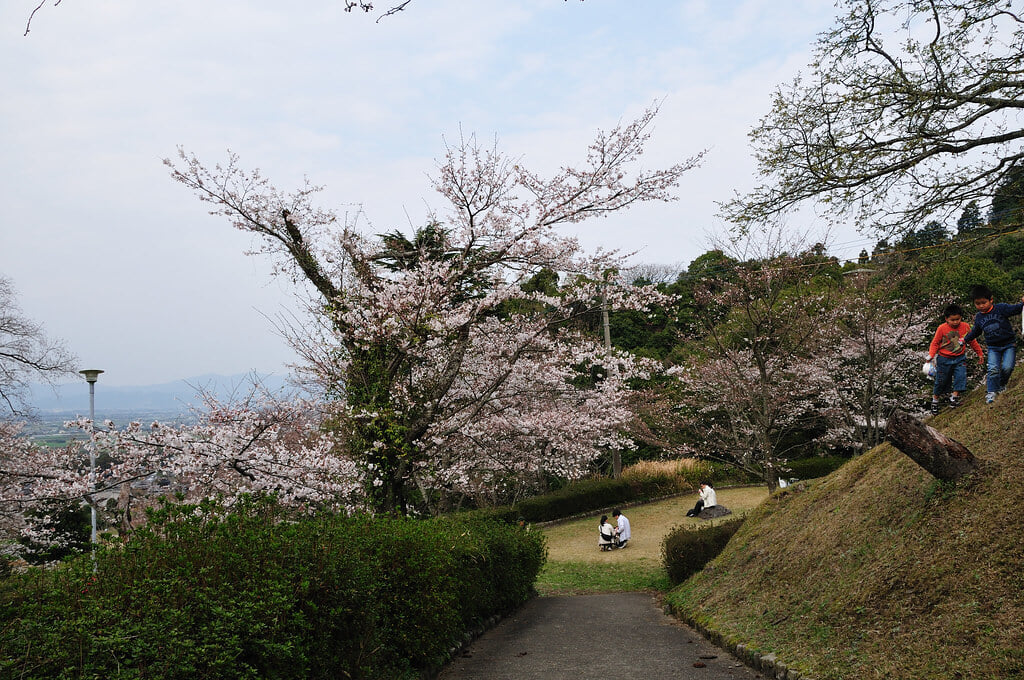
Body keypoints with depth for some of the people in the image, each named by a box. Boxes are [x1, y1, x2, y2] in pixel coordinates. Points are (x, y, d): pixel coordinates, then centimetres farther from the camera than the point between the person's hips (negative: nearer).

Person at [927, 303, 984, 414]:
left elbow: (973, 341, 12)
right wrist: (931, 355, -15)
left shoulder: (965, 327, -2)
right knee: (941, 380, 6)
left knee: (961, 376, -19)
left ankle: (954, 397, -10)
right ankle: (935, 399, 24)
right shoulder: (942, 328, -10)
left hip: (960, 358, 2)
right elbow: (935, 343, -2)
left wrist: (980, 354, 20)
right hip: (944, 359, -2)